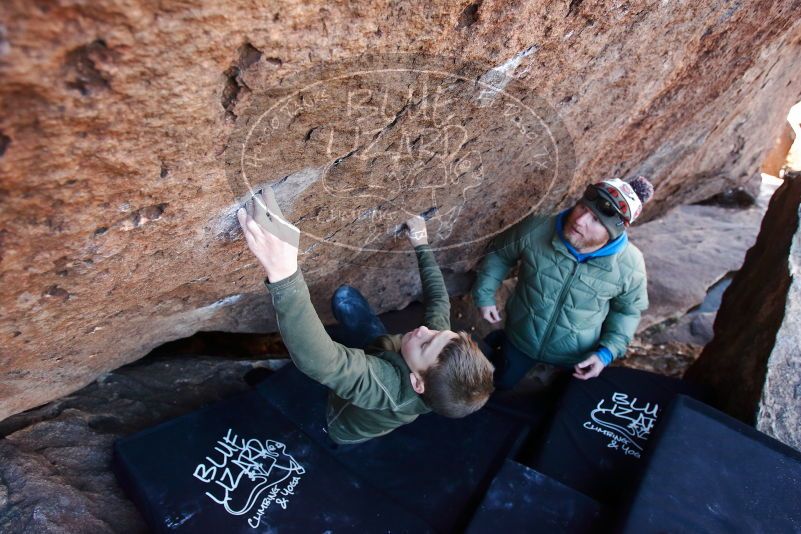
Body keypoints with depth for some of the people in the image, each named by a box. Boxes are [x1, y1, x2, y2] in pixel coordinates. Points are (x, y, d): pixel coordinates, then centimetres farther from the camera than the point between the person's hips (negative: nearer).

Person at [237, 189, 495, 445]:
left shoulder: (389, 388, -51)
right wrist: (422, 246, -6)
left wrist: (284, 276, -79)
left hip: (345, 426, -4)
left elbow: (319, 360, -69)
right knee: (345, 294, -1)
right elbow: (439, 299, -15)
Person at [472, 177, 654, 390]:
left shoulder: (630, 266, -25)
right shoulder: (536, 229, -28)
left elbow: (628, 310, -5)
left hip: (576, 358, 0)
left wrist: (607, 353, -14)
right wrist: (485, 295, -8)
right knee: (500, 385, 26)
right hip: (520, 341, 0)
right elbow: (499, 254, -7)